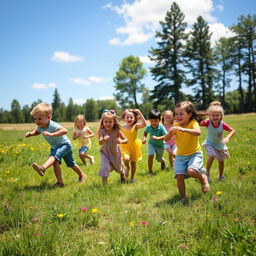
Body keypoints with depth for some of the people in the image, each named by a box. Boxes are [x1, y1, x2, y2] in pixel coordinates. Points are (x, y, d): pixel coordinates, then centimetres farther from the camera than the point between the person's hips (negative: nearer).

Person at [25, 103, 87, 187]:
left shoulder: (53, 125, -33)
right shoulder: (40, 127, -8)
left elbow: (65, 130, -47)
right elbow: (37, 132, 16)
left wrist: (51, 134, -55)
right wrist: (31, 133, -8)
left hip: (64, 144, -9)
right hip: (55, 147, 9)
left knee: (54, 155, -33)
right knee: (55, 162, -1)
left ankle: (43, 168, -55)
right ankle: (60, 182, 3)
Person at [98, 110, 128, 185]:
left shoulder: (117, 131, -25)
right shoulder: (101, 131, -26)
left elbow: (126, 140, -22)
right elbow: (100, 142, -37)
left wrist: (121, 141, -44)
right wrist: (103, 139, -60)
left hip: (115, 152, 1)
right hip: (105, 152, -1)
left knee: (119, 166, 23)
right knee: (104, 167, -22)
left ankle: (122, 174, 59)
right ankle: (104, 183, -5)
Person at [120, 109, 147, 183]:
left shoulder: (135, 126, -9)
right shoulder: (122, 128, -4)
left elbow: (144, 124, -26)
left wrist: (139, 113, -27)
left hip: (134, 147, 0)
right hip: (125, 147, 0)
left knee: (133, 163, 10)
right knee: (126, 159, -26)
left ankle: (132, 177, 32)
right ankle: (127, 168, 8)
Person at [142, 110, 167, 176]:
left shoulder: (161, 127, -31)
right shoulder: (148, 127, -20)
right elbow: (145, 132, 2)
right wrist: (144, 138, -17)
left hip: (160, 145, -1)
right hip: (152, 144, 1)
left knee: (159, 159, 18)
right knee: (150, 155, -24)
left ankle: (163, 161, 58)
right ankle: (150, 171, -7)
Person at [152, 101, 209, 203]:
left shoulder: (193, 122, -12)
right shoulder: (176, 125, 0)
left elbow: (198, 132, -34)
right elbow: (166, 139, -4)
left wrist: (183, 129, -46)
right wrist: (169, 133, -26)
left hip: (194, 153, -4)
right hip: (180, 155, 4)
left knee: (191, 171, -28)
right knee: (179, 176, -10)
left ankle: (203, 178, 6)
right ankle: (183, 198, 10)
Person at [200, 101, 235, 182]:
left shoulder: (222, 124, -25)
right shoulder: (208, 123, -26)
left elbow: (232, 131, -17)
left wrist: (227, 138, -32)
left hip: (220, 144, 2)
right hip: (210, 143, -2)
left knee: (221, 161, 11)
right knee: (212, 156, -26)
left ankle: (221, 176, 36)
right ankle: (207, 173, -6)